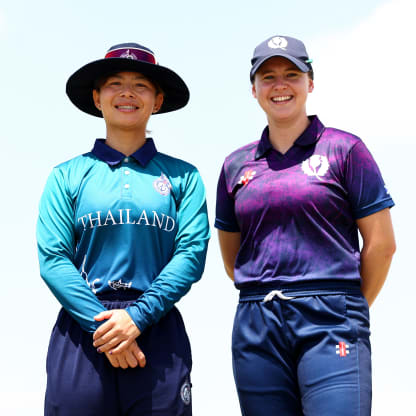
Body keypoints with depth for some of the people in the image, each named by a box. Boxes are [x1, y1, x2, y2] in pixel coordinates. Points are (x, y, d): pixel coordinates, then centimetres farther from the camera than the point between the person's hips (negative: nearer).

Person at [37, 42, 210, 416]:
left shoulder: (182, 176, 8)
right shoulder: (68, 175, 7)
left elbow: (192, 253, -1)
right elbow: (53, 258, -1)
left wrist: (138, 316, -13)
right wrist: (101, 323, -13)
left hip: (158, 332, 0)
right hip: (81, 333, 0)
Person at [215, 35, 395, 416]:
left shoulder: (344, 149, 3)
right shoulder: (236, 165, 13)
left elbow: (381, 244, 2)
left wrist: (348, 310, 8)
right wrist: (266, 299, 14)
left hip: (330, 325, -3)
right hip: (256, 326, 4)